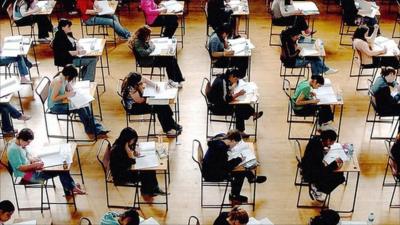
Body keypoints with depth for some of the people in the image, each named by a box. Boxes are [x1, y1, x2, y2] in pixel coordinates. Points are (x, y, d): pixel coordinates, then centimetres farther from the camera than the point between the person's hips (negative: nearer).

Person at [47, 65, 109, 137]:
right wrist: (67, 95, -23)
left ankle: (98, 130, -7)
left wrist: (70, 91, -6)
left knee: (85, 106, -7)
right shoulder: (58, 81, -27)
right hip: (55, 106, -8)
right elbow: (53, 98, -26)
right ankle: (90, 131, 1)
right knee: (80, 109, -19)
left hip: (61, 102, 8)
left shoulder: (64, 78, -2)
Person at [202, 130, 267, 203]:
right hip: (211, 174, -9)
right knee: (241, 173, -9)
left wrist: (228, 148, 1)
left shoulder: (220, 139, -7)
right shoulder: (221, 149, -34)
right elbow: (227, 167, -28)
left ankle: (252, 178, 30)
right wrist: (239, 159, -17)